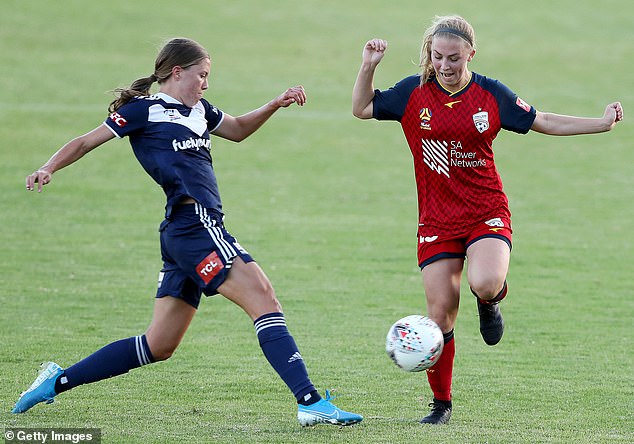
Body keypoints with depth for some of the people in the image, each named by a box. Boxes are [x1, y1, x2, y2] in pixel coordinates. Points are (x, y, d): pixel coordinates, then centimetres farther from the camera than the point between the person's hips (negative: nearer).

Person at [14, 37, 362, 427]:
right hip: (195, 222, -10)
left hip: (184, 235, 10)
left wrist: (275, 105, 24)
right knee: (266, 302, -16)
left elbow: (238, 129, 39)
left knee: (159, 345, 11)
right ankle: (310, 402, -22)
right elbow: (86, 142, 3)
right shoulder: (144, 109, 1)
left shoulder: (199, 110, 23)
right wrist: (48, 170, -11)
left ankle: (57, 381, 19)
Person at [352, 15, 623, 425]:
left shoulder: (491, 94, -2)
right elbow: (362, 109, 9)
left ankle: (491, 300, 9)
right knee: (440, 314, -3)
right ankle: (441, 404, 16)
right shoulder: (413, 93, -1)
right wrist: (368, 67, -6)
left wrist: (602, 123, 1)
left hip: (487, 213, -1)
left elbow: (543, 122, 8)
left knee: (485, 283, -31)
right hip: (437, 219, 1)